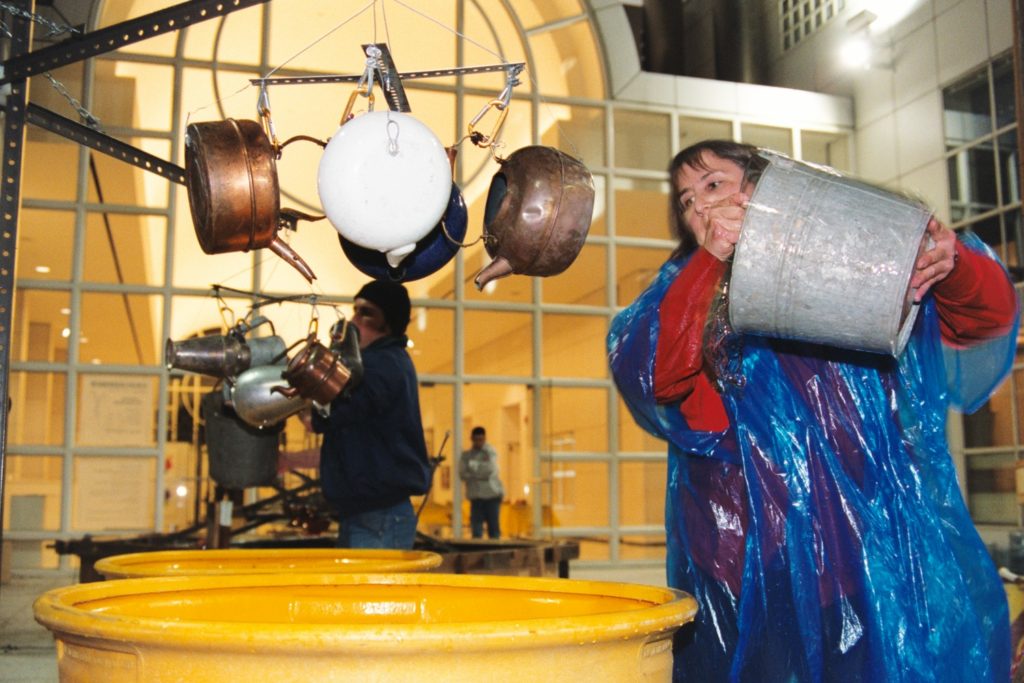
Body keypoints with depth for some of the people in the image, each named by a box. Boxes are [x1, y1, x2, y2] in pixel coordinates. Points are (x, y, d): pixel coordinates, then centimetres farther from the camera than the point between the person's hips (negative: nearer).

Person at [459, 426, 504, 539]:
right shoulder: (466, 455, 11)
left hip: (492, 494, -1)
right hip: (475, 496, 1)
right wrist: (480, 476, -10)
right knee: (476, 527, -5)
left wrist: (474, 466, -5)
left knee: (494, 525, -1)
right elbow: (463, 475, -1)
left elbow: (491, 470, -8)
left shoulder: (490, 452, 7)